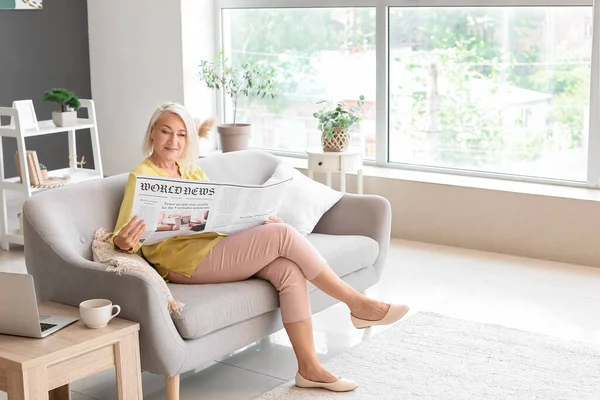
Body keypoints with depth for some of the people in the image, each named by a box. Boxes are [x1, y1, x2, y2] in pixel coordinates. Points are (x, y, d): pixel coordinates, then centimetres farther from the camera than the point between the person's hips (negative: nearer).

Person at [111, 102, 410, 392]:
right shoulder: (141, 176, -3)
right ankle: (357, 304, -11)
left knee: (288, 271, -19)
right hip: (186, 260, -7)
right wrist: (124, 242, -38)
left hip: (216, 248, 7)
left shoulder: (192, 171, 19)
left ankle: (309, 368, -15)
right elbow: (121, 237, -12)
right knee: (282, 234, -20)